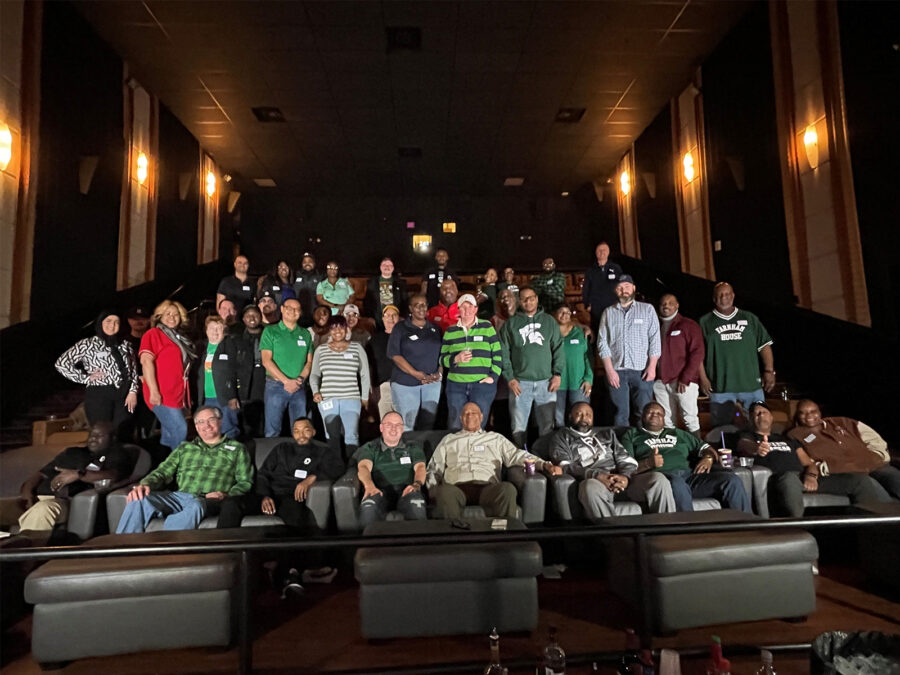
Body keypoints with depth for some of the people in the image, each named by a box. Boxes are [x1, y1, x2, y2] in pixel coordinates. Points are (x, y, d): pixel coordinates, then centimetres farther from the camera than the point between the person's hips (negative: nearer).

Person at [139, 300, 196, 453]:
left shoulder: (180, 338, 18)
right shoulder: (153, 334, -2)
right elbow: (146, 361, -12)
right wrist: (153, 391, -21)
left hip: (178, 395, 7)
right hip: (162, 396, -7)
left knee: (169, 435, 12)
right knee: (180, 429, -15)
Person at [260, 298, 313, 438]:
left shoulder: (305, 334, 12)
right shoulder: (270, 331, 1)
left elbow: (309, 361, 9)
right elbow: (266, 361, -7)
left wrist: (300, 378, -10)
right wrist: (287, 381, -15)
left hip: (299, 388, 3)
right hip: (276, 386, -3)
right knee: (272, 431, -1)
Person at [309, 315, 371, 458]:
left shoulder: (357, 348, 8)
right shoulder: (321, 350, 10)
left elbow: (365, 374, 11)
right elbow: (314, 374, 16)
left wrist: (365, 398, 7)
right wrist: (315, 391, -1)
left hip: (351, 399, -1)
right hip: (327, 399, 1)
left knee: (352, 437, -10)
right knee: (331, 438, 1)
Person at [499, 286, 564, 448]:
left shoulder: (549, 321, 13)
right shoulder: (511, 323, 8)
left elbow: (558, 349, 9)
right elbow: (504, 353, 3)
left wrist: (557, 374, -1)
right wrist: (510, 378, -6)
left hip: (546, 382, 1)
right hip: (520, 383, -1)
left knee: (548, 426, 4)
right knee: (519, 428, 0)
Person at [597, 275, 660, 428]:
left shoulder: (647, 309, 10)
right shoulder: (608, 312, 12)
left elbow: (654, 339, 4)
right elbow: (602, 343, 6)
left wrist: (652, 366, -6)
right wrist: (609, 370, -3)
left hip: (642, 371, -1)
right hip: (616, 371, 1)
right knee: (621, 414, 2)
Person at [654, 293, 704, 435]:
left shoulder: (688, 325, 0)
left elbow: (698, 352, -6)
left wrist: (685, 378, -13)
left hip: (684, 382, -4)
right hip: (660, 382, 4)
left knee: (690, 419, -2)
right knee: (666, 421, 6)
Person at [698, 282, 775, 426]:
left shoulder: (749, 318, 12)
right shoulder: (705, 322, 6)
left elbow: (764, 345, 12)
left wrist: (769, 371, 1)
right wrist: (703, 378, -5)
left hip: (751, 383, 2)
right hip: (720, 386, -2)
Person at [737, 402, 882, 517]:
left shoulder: (787, 439, 35)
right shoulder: (747, 437, 18)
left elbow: (809, 463, 25)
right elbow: (745, 446, -8)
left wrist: (811, 475, -3)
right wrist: (757, 448, -35)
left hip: (805, 478, 6)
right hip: (778, 479, -6)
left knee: (860, 480, -5)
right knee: (790, 479, -43)